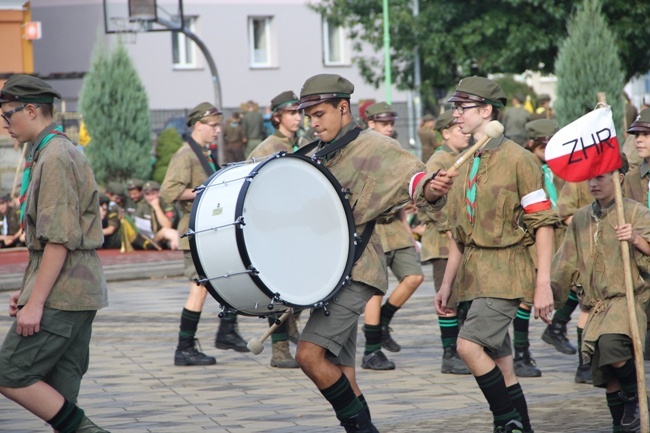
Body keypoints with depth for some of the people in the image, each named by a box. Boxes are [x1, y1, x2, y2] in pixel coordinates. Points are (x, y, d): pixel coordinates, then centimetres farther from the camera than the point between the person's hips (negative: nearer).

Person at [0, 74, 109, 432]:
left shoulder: (56, 158, -14)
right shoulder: (48, 154, 19)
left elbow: (59, 239, -21)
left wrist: (35, 302, -21)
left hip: (61, 295, -10)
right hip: (77, 293, 10)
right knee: (57, 393, 9)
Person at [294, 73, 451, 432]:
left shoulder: (373, 147, -7)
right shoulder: (319, 157, 18)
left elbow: (408, 174, -23)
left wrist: (429, 188, -45)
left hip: (353, 272, -9)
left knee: (310, 354, -19)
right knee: (339, 372, 9)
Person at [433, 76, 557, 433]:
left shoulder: (518, 159, -9)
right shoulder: (467, 163, 13)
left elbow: (543, 223, -11)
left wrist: (543, 284, -16)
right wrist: (447, 284, 17)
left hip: (505, 272, -7)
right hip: (474, 274, 7)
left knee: (469, 344, -20)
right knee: (499, 360, 8)